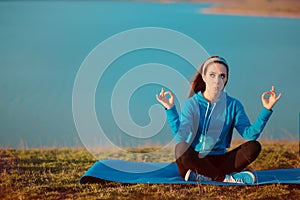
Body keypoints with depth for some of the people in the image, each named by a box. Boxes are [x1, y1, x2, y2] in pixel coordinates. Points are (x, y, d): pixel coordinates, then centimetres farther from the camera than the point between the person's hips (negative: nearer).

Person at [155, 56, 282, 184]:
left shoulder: (233, 105, 5)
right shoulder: (192, 104, -2)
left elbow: (249, 134, -8)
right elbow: (181, 136, -17)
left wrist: (266, 109, -17)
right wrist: (170, 109, -27)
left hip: (218, 161, 3)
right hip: (194, 160, -3)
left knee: (254, 147, -19)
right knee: (181, 148, -36)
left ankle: (207, 176, -27)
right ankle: (226, 178, -27)